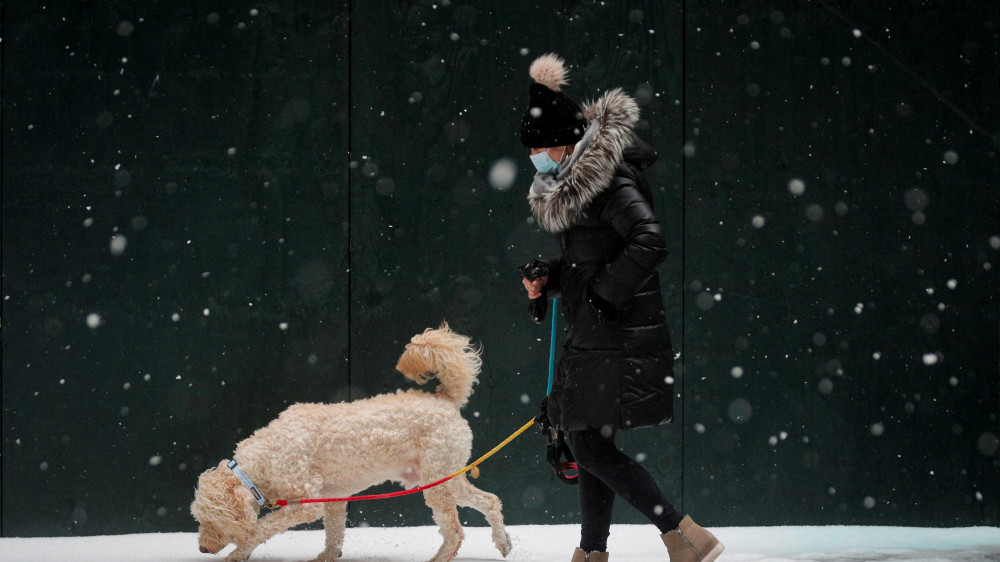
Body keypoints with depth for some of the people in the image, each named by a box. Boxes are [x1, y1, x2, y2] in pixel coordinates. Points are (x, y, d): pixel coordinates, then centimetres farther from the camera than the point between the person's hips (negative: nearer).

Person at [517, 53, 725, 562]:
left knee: (590, 446, -11)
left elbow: (650, 242, -30)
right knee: (590, 446, 13)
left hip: (620, 339, -10)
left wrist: (602, 291, -20)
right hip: (591, 339, 10)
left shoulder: (610, 182, -16)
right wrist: (548, 278, 8)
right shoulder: (572, 183, 15)